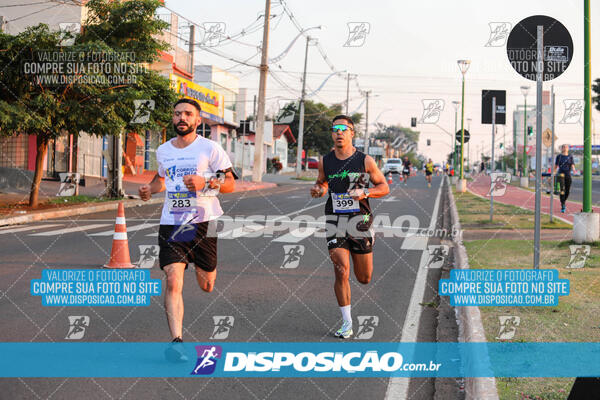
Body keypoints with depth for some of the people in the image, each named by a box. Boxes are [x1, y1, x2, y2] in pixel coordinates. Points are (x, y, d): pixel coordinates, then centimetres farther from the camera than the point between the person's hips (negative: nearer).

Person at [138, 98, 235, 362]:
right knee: (173, 282, -15)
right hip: (171, 223, 2)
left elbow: (230, 183, -2)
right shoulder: (163, 150, 11)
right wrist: (150, 189, 9)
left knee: (206, 286, 9)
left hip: (204, 222, -2)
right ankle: (176, 341, -17)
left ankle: (206, 266, 47)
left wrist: (206, 182, -20)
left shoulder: (210, 148, -2)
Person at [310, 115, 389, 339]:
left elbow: (384, 187, 4)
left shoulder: (365, 161, -3)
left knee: (364, 278, 10)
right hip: (335, 220, 0)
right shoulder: (325, 162, 3)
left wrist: (365, 192, -15)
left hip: (360, 220, 0)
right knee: (341, 272, -14)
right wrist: (318, 190, -2)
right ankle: (347, 323, -2)